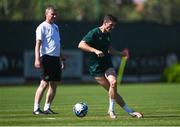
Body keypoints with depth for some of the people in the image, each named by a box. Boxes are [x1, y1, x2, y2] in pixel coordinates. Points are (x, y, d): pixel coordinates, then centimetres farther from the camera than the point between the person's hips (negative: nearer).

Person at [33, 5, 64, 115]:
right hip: (47, 57, -8)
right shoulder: (42, 27, -5)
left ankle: (47, 108, 11)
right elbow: (38, 44, -11)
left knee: (54, 84, 6)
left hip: (56, 58, 8)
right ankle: (36, 108, -10)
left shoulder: (56, 27, 19)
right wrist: (37, 59, -20)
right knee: (45, 83, -12)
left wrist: (61, 59, 23)